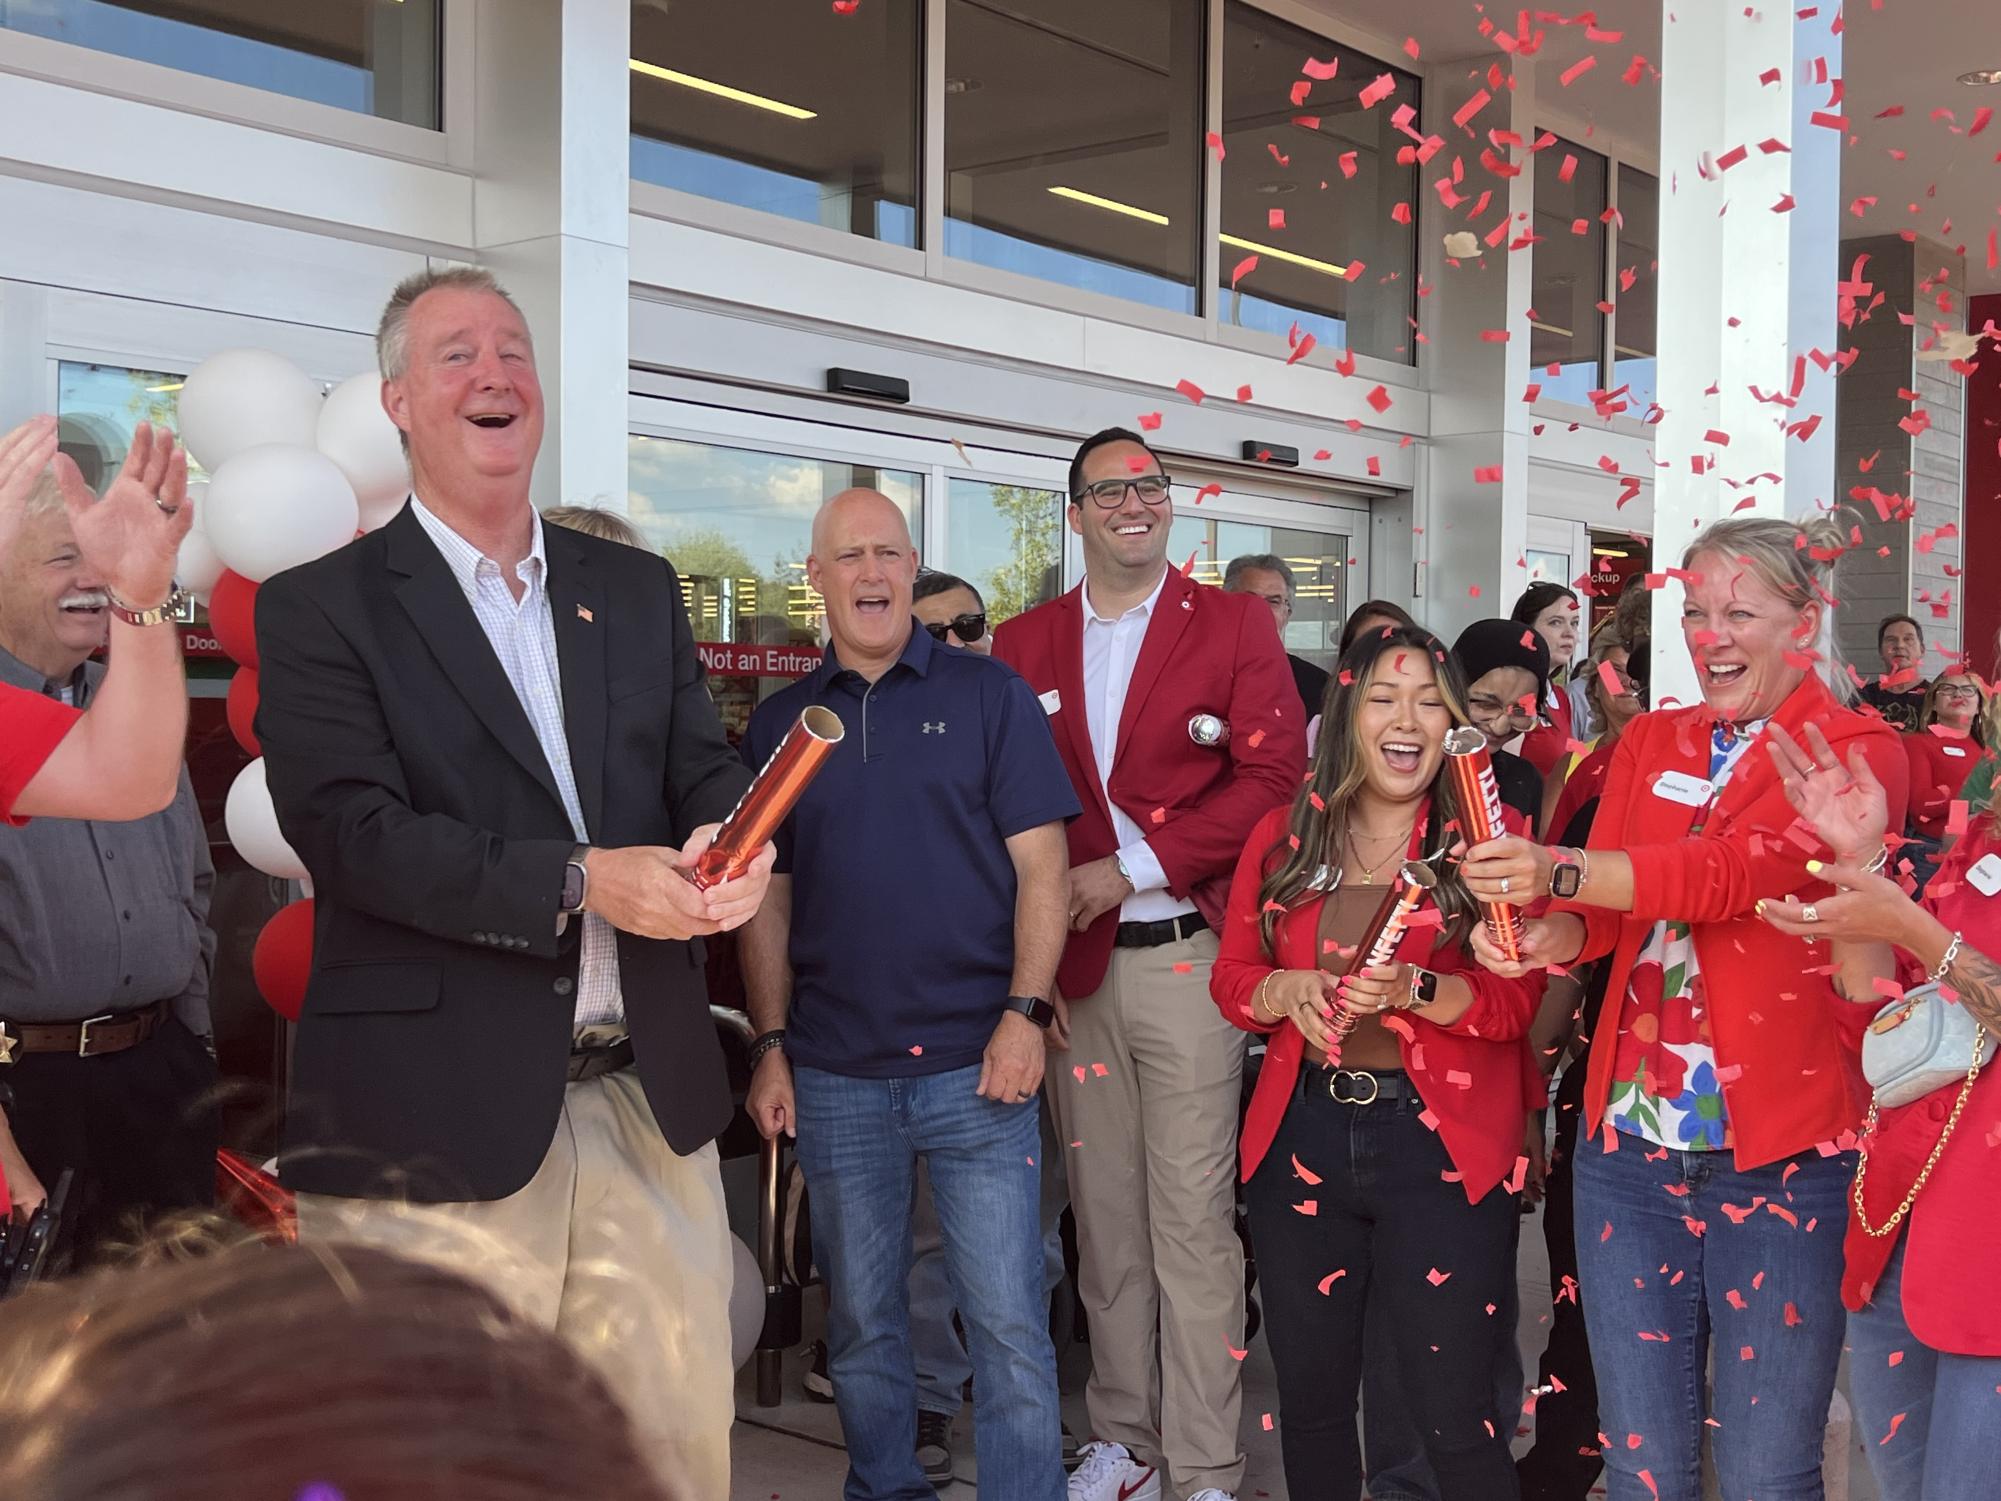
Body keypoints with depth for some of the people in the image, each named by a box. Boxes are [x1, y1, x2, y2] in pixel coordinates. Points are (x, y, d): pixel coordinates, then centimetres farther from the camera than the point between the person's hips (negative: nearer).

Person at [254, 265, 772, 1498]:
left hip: (652, 1103, 4)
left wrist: (730, 846, -14)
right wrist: (580, 882, -19)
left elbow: (707, 771, 11)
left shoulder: (639, 590, 15)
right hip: (438, 1118, -4)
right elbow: (351, 831, -11)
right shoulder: (322, 608, 0)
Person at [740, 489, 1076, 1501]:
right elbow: (767, 896, 11)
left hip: (974, 1065, -2)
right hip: (834, 1076, 3)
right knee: (861, 1323, 13)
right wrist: (771, 1047, 3)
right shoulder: (780, 722, 10)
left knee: (1008, 1323, -1)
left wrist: (1024, 1016, -12)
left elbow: (1039, 862, -2)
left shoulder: (988, 694, 2)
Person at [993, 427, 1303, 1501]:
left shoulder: (1234, 625, 2)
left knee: (1194, 1221, -2)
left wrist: (1133, 868, -12)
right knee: (1103, 1218, 12)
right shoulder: (1023, 644, 11)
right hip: (1073, 961, 4)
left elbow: (1272, 773, -7)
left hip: (1185, 957, -3)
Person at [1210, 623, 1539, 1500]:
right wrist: (1288, 990, -14)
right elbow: (1230, 978, 7)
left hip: (1441, 1143, -3)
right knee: (1310, 1397, 16)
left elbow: (1518, 1000, -8)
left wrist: (1415, 990, -25)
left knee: (1454, 1414, 0)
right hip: (1302, 1135, 4)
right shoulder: (1282, 836, 5)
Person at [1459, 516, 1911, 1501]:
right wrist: (1548, 934, -22)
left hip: (1784, 1155, -4)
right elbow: (1605, 909, 2)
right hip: (1630, 1143, 4)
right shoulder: (1648, 744, 12)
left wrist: (1562, 871, -38)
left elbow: (1739, 869, -23)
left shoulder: (1858, 752, -5)